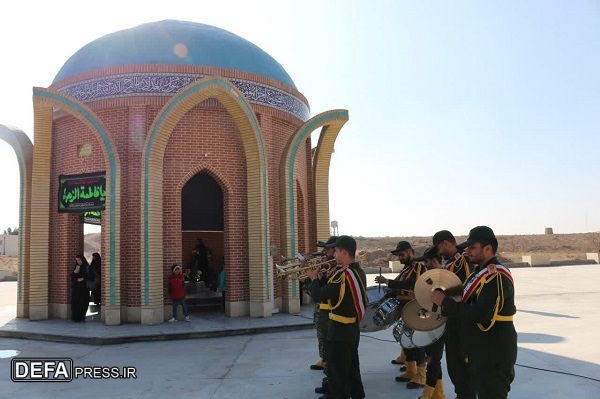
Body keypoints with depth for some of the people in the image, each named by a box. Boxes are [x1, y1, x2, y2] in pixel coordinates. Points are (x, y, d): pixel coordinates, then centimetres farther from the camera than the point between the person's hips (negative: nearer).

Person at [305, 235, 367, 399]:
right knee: (352, 368, 22)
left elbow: (318, 295, -22)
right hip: (353, 327, 9)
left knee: (338, 373, 2)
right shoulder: (359, 271, 5)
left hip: (339, 330, -9)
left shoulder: (343, 274, -24)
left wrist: (314, 278, -6)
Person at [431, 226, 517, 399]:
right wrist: (443, 300, 1)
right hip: (481, 348, 10)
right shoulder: (481, 272, 10)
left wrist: (444, 303, -25)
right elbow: (470, 303, 14)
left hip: (494, 352, -10)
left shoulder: (496, 276, -22)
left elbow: (481, 314, -30)